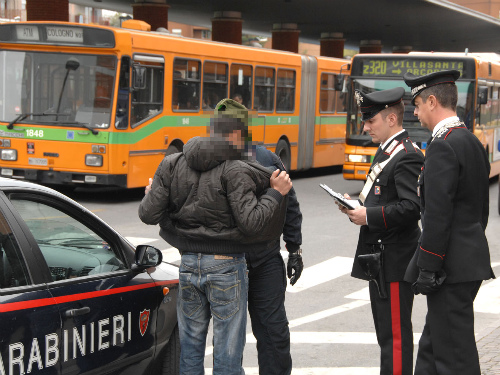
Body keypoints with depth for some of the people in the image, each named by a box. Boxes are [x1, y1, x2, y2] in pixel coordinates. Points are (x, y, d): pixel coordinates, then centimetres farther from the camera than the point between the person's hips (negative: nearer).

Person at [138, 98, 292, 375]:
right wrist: (275, 193, -9)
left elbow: (149, 215, 0)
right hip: (226, 267, -5)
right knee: (227, 349, 5)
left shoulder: (173, 165, 2)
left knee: (190, 344, 17)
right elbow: (251, 222, -21)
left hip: (188, 264, 5)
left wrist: (150, 195, 21)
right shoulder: (235, 171, -14)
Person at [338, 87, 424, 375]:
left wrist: (369, 216, -20)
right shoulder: (386, 152, 15)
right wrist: (358, 204, 7)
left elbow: (412, 207, -26)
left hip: (394, 259, -11)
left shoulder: (407, 157, -18)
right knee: (386, 331, 18)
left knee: (395, 333, -4)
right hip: (380, 257, 11)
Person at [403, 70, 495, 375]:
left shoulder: (443, 147, -17)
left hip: (451, 267, -10)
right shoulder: (473, 142, 13)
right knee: (433, 345, 17)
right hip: (473, 259, 10)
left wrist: (427, 269, -17)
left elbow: (438, 215, -21)